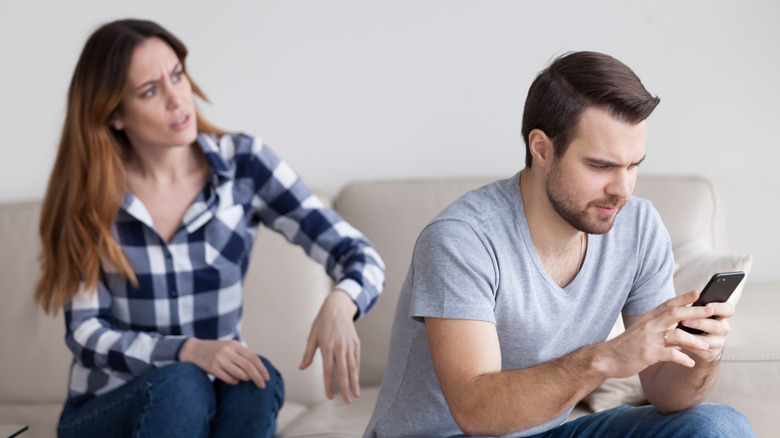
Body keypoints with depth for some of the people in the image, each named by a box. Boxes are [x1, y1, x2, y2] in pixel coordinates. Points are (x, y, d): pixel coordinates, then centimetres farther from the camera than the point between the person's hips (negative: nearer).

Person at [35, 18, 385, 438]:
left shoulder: (241, 163, -6)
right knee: (179, 387, -33)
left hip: (218, 400, 1)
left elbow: (361, 257, -10)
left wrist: (339, 303, -34)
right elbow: (86, 332, -9)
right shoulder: (87, 191, -7)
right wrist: (188, 352, -26)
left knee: (257, 382, -31)